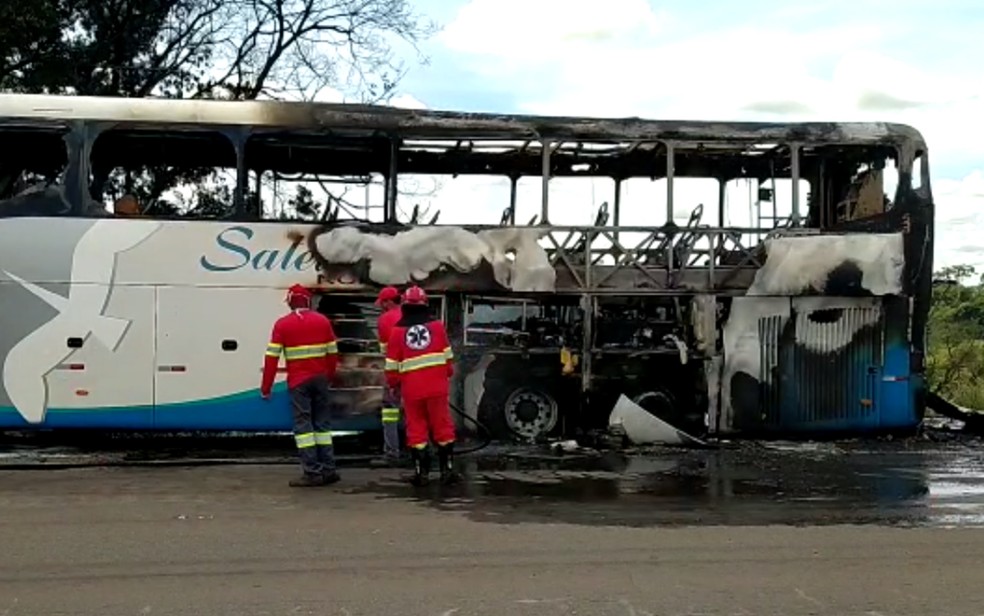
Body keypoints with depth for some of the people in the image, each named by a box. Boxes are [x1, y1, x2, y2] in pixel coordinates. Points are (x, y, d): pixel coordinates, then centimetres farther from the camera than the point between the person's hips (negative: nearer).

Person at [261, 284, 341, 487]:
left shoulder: (282, 324, -5)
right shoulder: (323, 321, 5)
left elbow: (272, 357, -8)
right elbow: (333, 353, 9)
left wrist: (266, 387, -3)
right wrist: (330, 377, 24)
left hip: (298, 382, -4)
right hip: (320, 379, 4)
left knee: (303, 424, -1)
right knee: (322, 422, 12)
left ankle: (312, 472, -5)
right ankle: (329, 470, 13)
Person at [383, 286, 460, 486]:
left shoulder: (397, 331, -1)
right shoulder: (437, 326, 0)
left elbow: (392, 364, 2)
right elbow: (448, 356, 7)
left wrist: (393, 383, 17)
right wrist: (448, 375, 22)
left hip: (411, 389, 0)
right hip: (437, 387, 0)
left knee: (416, 429, 7)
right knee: (443, 427, 7)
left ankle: (421, 472, 7)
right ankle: (447, 469, 8)